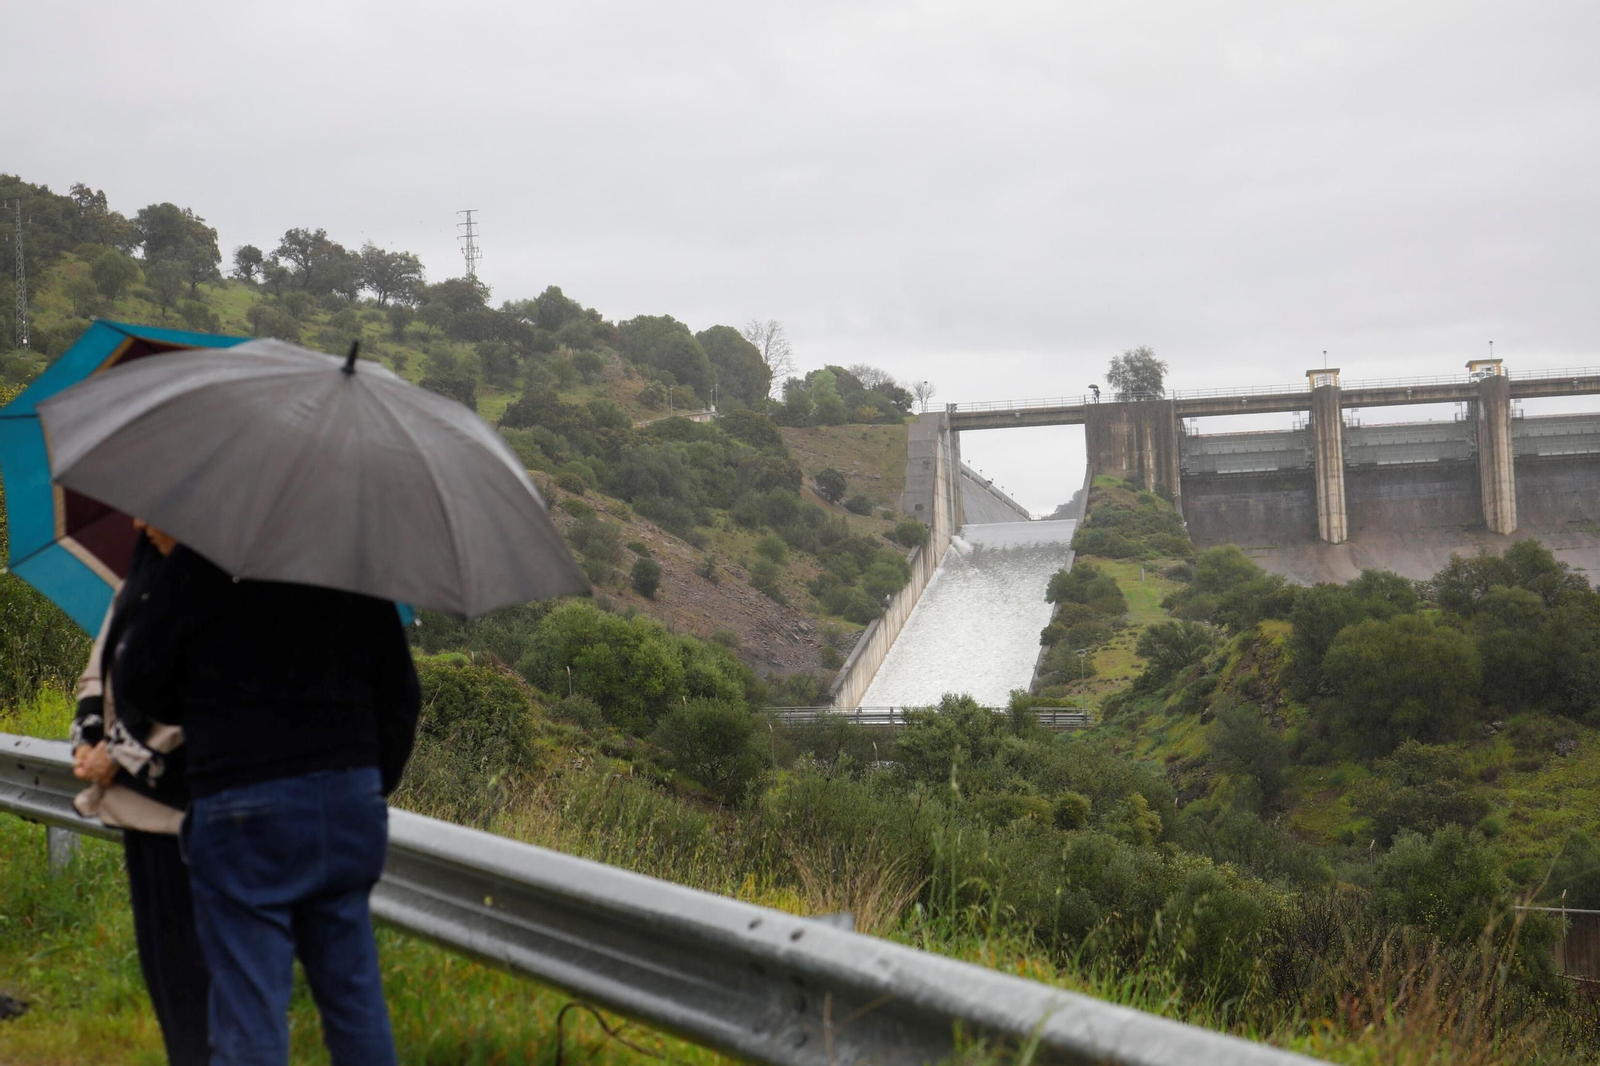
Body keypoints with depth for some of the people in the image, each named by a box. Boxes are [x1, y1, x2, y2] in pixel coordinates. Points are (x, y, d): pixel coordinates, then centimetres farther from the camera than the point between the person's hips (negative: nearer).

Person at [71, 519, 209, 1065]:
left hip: (182, 805, -8)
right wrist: (89, 744, 3)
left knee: (183, 951, -6)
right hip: (137, 799, 8)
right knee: (156, 945, 13)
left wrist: (121, 759, -13)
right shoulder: (139, 584, 14)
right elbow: (97, 674, 20)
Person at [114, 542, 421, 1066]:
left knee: (249, 1022, 0)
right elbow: (399, 697, 13)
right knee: (355, 998, 15)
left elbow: (137, 679, -1)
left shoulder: (202, 562, -9)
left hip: (245, 812, -5)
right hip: (352, 802, 5)